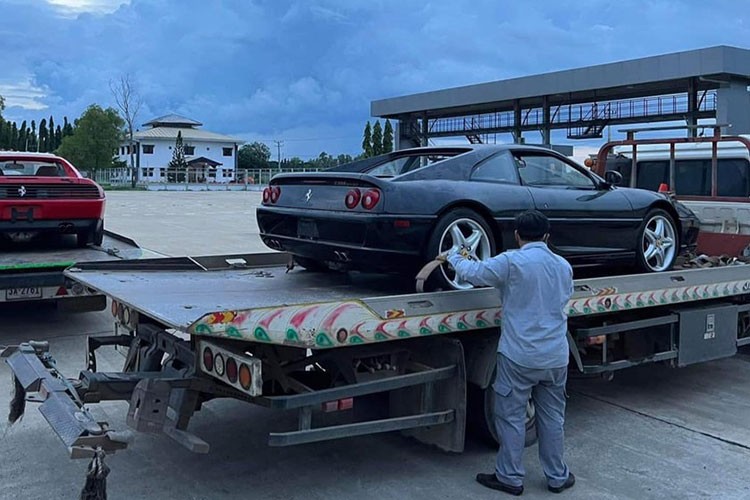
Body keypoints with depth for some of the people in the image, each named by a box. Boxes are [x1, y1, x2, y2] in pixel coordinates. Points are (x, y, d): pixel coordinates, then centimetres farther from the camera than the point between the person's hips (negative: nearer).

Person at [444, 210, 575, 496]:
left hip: (519, 356, -5)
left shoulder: (512, 262, -12)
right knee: (552, 418, 16)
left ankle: (510, 478, 16)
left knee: (511, 417, 7)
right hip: (556, 357, 5)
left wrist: (453, 256, 12)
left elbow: (473, 273, -8)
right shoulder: (564, 266, 6)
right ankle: (557, 477, 26)